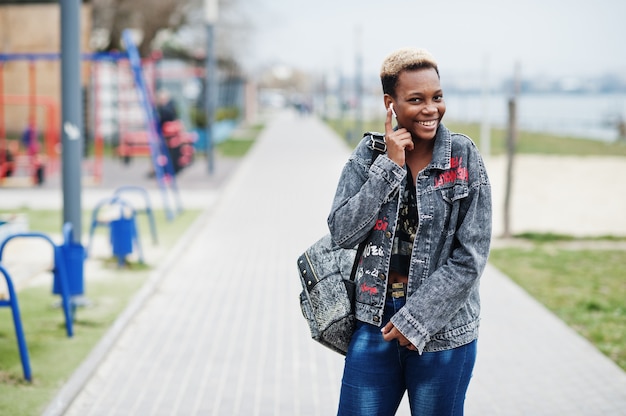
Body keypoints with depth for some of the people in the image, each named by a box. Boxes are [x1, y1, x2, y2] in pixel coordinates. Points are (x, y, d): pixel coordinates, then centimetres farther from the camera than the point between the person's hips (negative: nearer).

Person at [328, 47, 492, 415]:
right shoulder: (369, 153, 2)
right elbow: (343, 232, -8)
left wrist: (416, 319, -11)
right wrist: (390, 166, -13)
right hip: (376, 323, 2)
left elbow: (471, 257, -9)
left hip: (443, 330, -2)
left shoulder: (464, 158, -5)